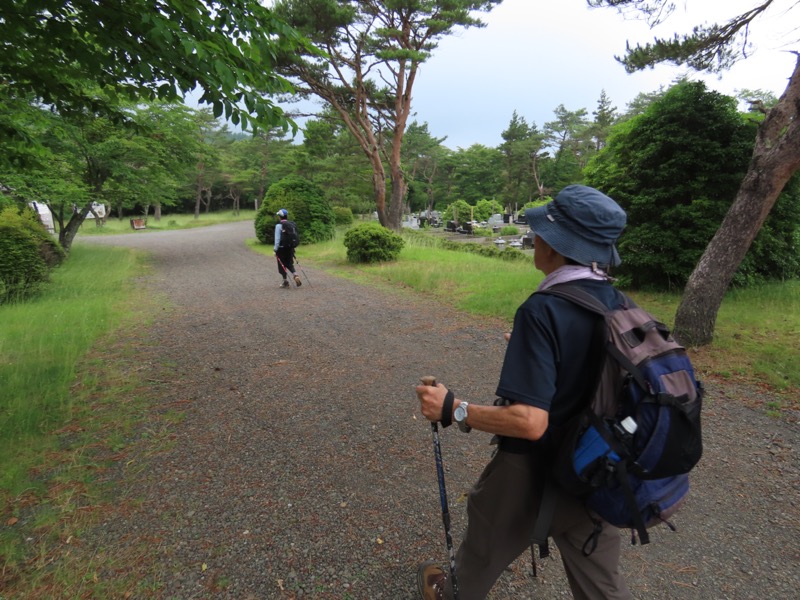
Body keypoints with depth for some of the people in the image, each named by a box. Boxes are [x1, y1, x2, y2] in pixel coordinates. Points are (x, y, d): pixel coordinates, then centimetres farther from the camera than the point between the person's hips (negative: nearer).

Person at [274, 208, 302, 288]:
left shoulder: (279, 225, -12)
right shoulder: (292, 224, 6)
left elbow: (277, 238, -13)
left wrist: (275, 249, -8)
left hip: (282, 248, -5)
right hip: (290, 248, 6)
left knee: (282, 265, 8)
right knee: (289, 263, 18)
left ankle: (285, 281, 14)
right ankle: (295, 275, -4)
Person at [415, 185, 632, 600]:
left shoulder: (543, 310, -29)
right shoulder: (619, 305, -6)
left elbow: (529, 421, -32)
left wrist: (452, 409, -22)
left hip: (533, 473, -5)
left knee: (484, 549, 25)